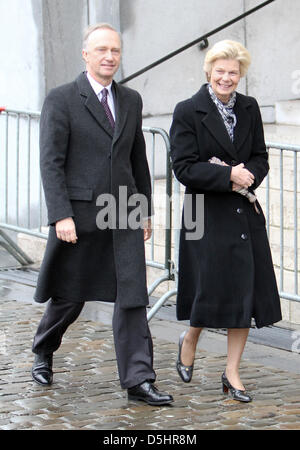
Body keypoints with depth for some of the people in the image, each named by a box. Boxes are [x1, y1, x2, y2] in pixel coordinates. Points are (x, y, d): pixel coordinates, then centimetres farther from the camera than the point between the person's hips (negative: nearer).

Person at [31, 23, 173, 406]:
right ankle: (43, 352, 36)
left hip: (124, 216, 4)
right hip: (79, 214, -4)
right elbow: (51, 162, -10)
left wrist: (145, 210, 16)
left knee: (132, 298, -5)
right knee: (69, 296, 10)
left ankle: (138, 380, -5)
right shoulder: (61, 100, -5)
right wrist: (61, 216, -17)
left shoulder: (131, 101, 12)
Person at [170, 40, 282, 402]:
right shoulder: (188, 112, -6)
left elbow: (260, 158, 11)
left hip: (245, 213, 5)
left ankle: (232, 373, 13)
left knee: (246, 289, 3)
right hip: (207, 215, -5)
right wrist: (229, 175, -20)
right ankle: (189, 340, 28)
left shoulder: (249, 108, 8)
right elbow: (184, 167, -11)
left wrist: (246, 176, -11)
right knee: (212, 288, -5)